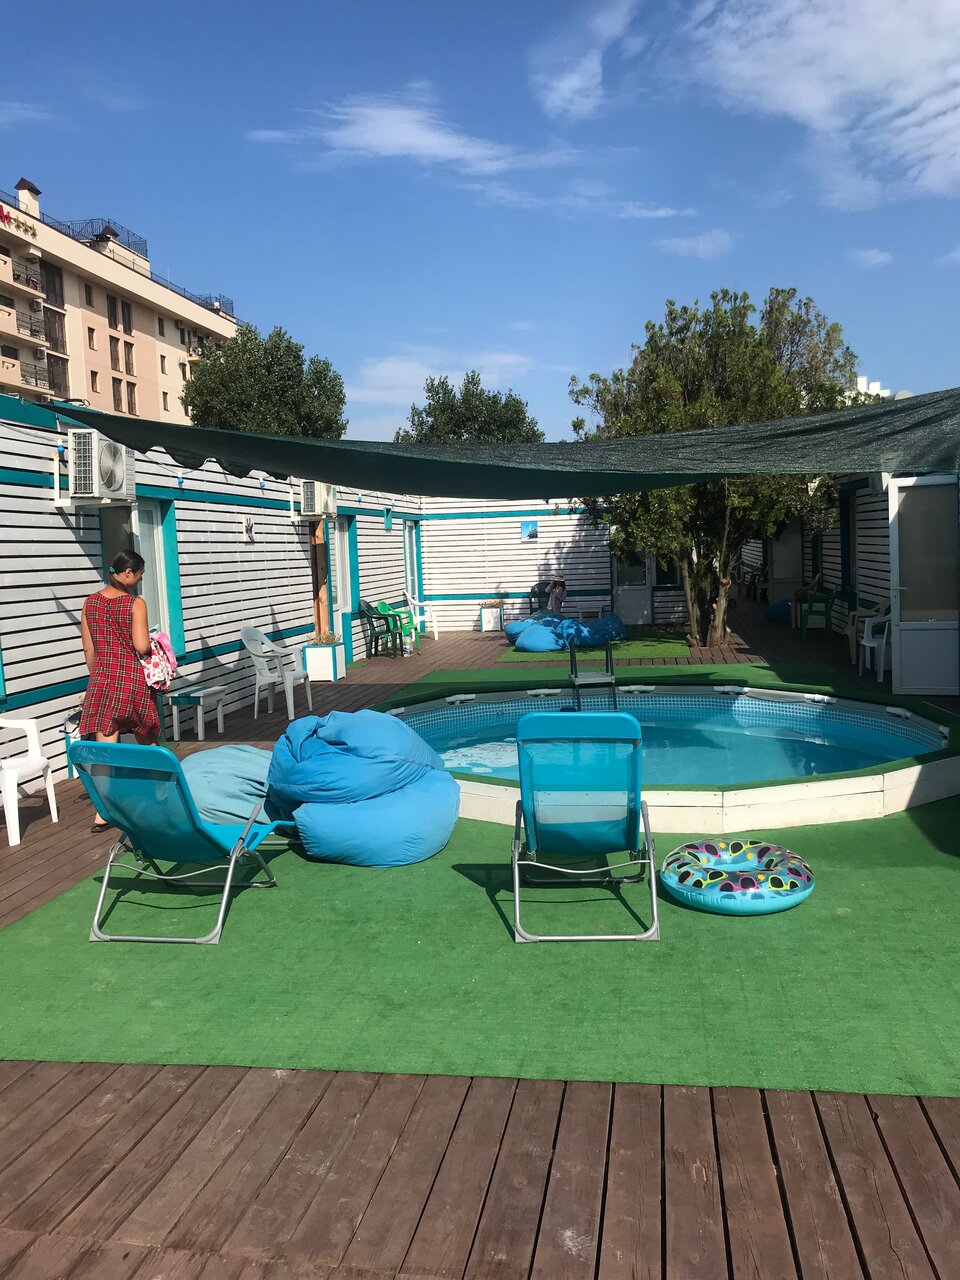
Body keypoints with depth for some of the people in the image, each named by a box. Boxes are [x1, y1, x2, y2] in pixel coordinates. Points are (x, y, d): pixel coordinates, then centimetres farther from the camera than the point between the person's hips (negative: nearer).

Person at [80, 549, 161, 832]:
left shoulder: (90, 602, 5)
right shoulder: (136, 603, -9)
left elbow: (88, 648, 9)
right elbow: (142, 646, -16)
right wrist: (152, 641, 6)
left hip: (102, 678, 3)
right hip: (132, 677, -3)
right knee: (146, 739, 18)